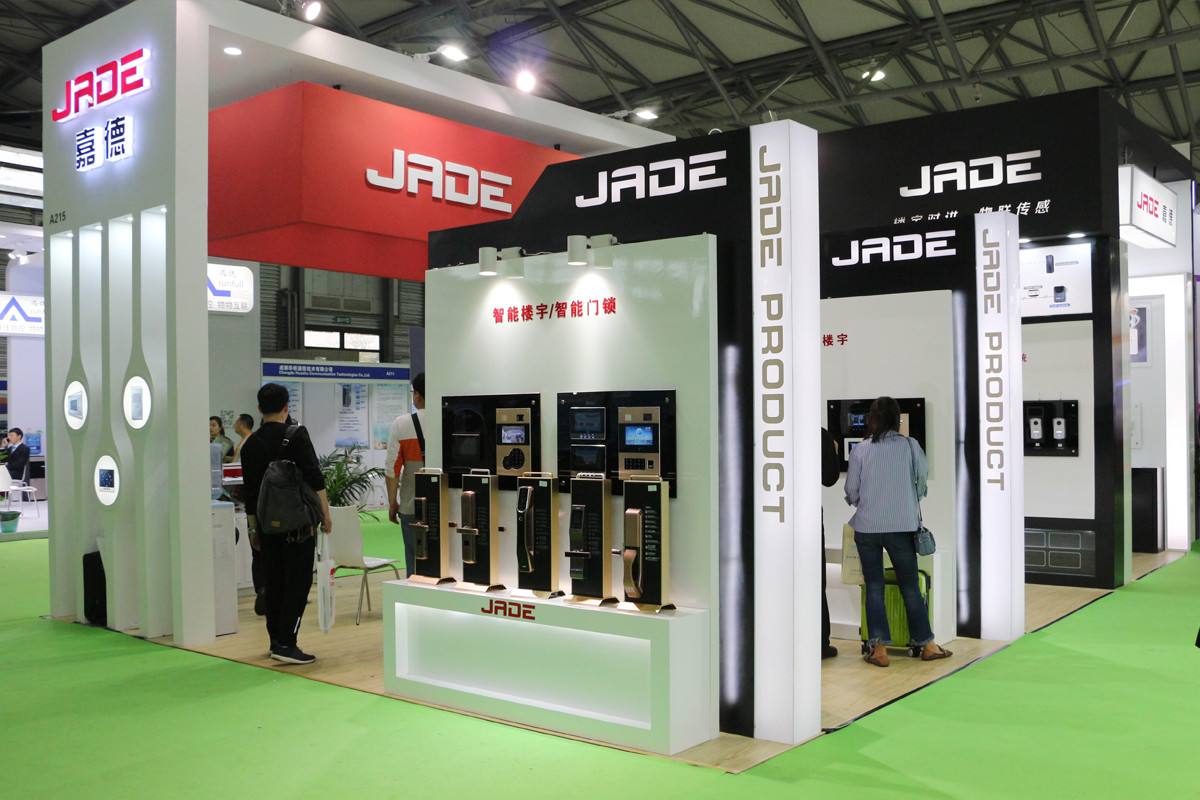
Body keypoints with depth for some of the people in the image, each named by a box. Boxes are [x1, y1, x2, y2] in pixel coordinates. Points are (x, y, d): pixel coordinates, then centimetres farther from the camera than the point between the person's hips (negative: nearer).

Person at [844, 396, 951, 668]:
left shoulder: (860, 449, -4)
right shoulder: (910, 446, -3)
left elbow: (851, 492, 1)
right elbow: (923, 478, 12)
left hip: (867, 526, 0)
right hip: (902, 525, 0)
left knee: (874, 587, 7)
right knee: (910, 587, 10)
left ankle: (878, 648, 6)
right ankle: (926, 644, 19)